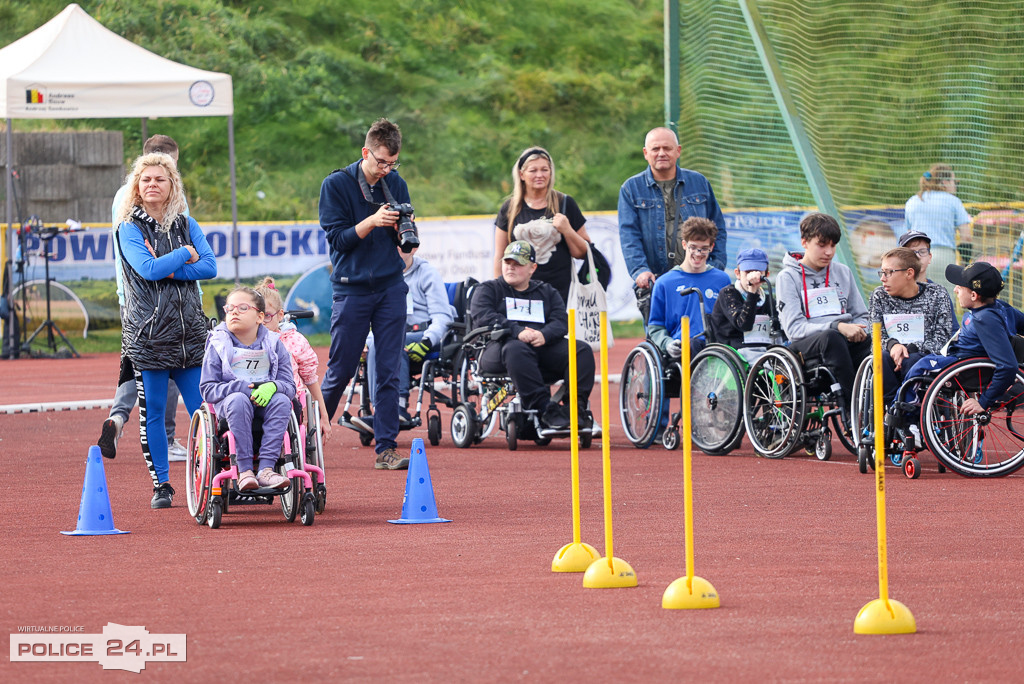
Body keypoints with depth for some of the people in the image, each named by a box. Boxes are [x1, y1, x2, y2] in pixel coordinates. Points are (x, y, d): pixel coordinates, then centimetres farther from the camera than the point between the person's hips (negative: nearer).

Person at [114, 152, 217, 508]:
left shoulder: (187, 225, 12)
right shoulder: (129, 228, 1)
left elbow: (209, 267, -1)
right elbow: (148, 269, -15)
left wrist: (167, 269, -11)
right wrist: (185, 254, -4)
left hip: (189, 330, 3)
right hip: (148, 331, -3)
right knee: (152, 411, 1)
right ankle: (160, 485, 9)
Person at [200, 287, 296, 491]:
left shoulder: (274, 344, 7)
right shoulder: (218, 345, 3)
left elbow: (290, 387, 2)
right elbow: (208, 389, -4)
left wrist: (272, 387, -22)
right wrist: (243, 388, -18)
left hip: (264, 404, 2)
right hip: (228, 404, -2)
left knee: (282, 400, -30)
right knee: (238, 400, -35)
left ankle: (266, 468, -35)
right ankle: (244, 470, -37)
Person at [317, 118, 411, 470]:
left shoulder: (396, 184, 7)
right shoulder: (336, 184, -4)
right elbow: (338, 238, -8)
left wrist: (403, 229, -11)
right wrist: (372, 222, -21)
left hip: (390, 287, 3)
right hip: (351, 289, -3)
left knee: (388, 372, -1)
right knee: (340, 371, 1)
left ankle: (386, 449, 0)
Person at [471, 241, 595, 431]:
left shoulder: (547, 292, 25)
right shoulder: (488, 289, 17)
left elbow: (561, 322, 8)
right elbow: (482, 317, -4)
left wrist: (544, 335, -17)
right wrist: (517, 331, -20)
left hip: (544, 347, 4)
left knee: (582, 350, -20)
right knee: (515, 350, -40)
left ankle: (577, 408, -27)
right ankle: (544, 409, -45)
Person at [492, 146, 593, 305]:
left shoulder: (565, 204, 8)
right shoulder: (510, 208, 11)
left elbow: (583, 253, 10)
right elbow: (500, 257, 15)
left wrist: (567, 230, -6)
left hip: (561, 291, -1)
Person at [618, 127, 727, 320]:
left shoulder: (699, 183, 13)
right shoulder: (631, 188, 7)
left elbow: (717, 226, 18)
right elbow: (628, 235, -2)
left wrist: (716, 264, 5)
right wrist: (640, 270, -17)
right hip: (655, 282, -1)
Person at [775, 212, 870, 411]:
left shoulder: (843, 273, 20)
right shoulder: (788, 277, 5)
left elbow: (861, 316, 21)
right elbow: (794, 328, -7)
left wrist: (858, 331, -5)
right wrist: (837, 327, -21)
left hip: (846, 342, 4)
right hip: (806, 347, -4)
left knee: (869, 343, -32)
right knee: (831, 338, -39)